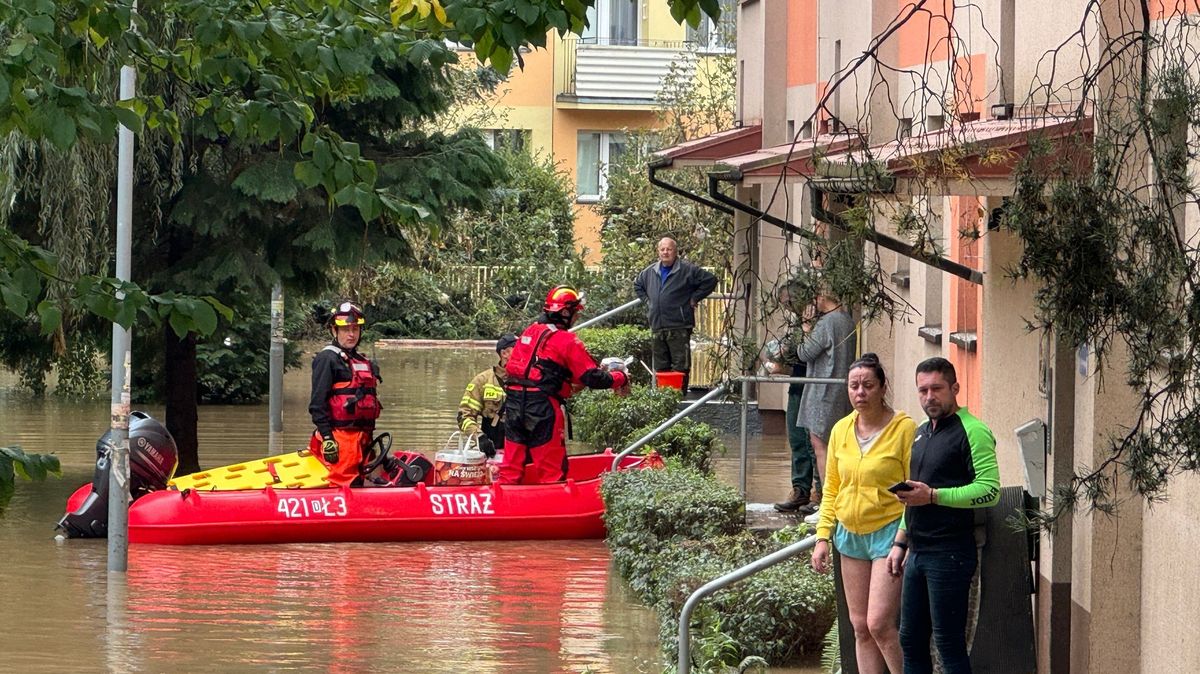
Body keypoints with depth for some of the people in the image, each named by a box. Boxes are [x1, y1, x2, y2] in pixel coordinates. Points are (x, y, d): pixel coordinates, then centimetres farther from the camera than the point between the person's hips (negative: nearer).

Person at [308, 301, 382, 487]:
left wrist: (368, 439, 25)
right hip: (340, 435, -8)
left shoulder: (364, 362, 21)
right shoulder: (327, 358, -6)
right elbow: (318, 402, -12)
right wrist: (327, 438, -19)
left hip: (360, 435, 8)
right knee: (342, 485, -14)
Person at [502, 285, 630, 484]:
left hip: (513, 402, 7)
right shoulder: (567, 341, -7)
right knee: (552, 469, 0)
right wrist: (620, 379, 8)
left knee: (512, 463, 12)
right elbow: (592, 378, -9)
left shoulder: (529, 332, 14)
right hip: (543, 407, -7)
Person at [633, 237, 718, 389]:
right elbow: (637, 285, 33)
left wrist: (694, 298, -4)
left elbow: (710, 280, -4)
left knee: (680, 366, -7)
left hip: (679, 327, -5)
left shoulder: (687, 270, -4)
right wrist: (646, 300, 19)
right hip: (657, 328, 5)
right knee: (660, 366, 9)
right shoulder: (650, 272, 14)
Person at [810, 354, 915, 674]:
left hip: (889, 534, -6)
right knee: (860, 627, 8)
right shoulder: (840, 430, 7)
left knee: (879, 623, -15)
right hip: (851, 535, 6)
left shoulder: (904, 429, -11)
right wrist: (823, 537, 8)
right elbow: (831, 489, 14)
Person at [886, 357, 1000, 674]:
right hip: (918, 552, 9)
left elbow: (990, 489, -20)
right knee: (911, 639, 11)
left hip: (949, 554, -9)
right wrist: (900, 543, 21)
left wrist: (933, 496, -22)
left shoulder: (972, 431, -10)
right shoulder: (922, 432, 18)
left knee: (948, 642, -6)